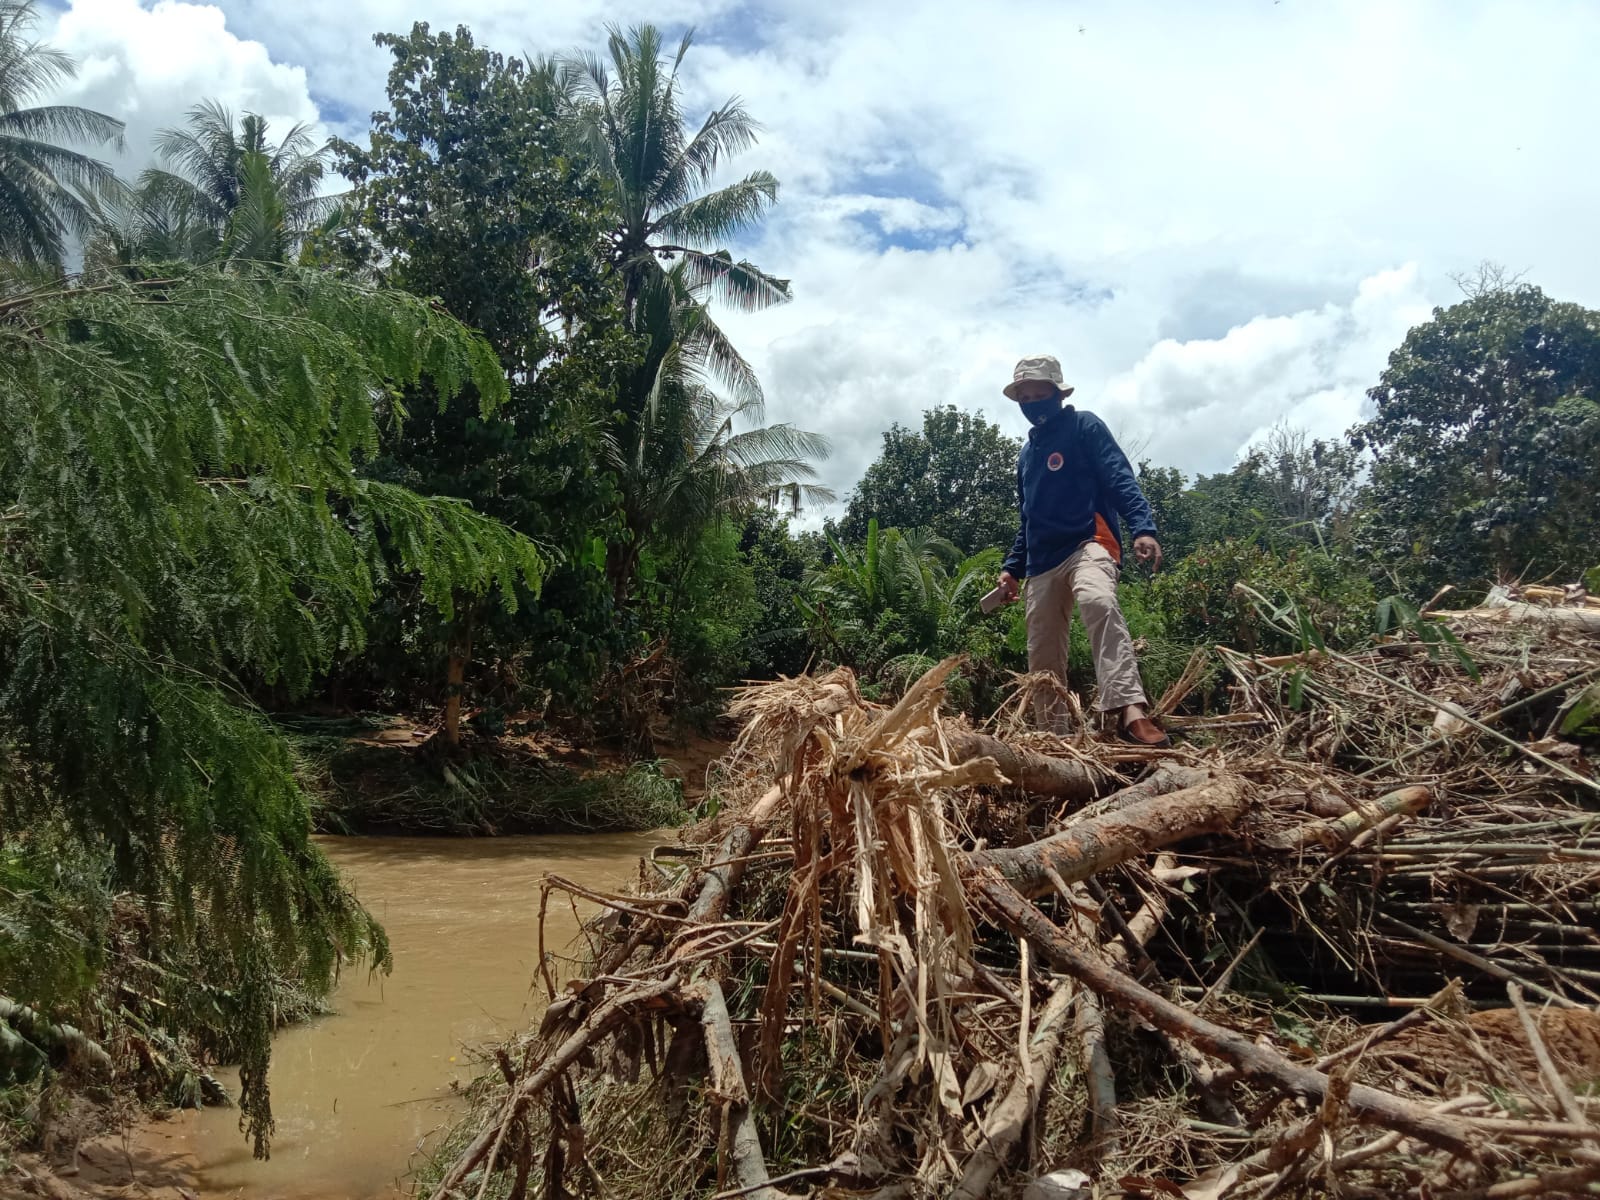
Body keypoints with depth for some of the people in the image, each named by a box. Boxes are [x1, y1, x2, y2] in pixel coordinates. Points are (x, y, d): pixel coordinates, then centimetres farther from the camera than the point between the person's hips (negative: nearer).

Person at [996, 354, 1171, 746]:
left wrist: (1143, 528, -24)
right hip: (1042, 563, 8)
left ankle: (1130, 711, -50)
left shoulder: (1084, 426, 5)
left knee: (1099, 603, -37)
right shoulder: (1026, 453, 24)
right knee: (1043, 658, 5)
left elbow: (1120, 479, -9)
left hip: (1087, 543, -7)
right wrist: (1012, 567, 24)